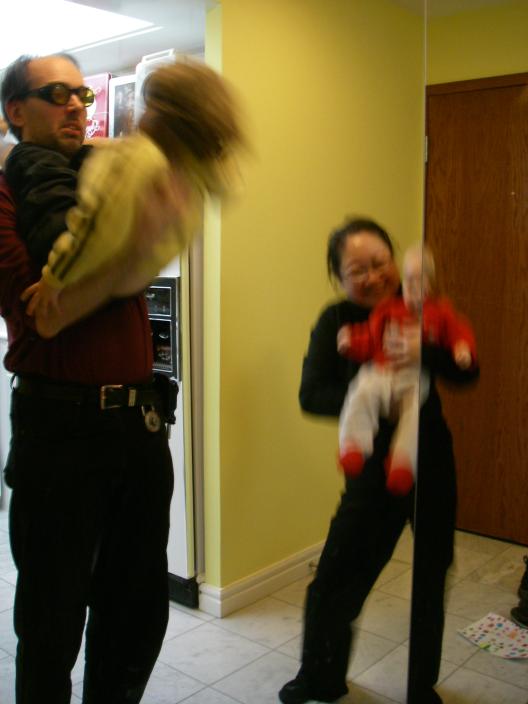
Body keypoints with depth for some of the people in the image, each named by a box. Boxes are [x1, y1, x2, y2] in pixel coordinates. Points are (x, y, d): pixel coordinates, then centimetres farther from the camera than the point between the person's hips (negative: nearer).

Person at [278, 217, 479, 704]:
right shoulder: (337, 322, -9)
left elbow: (467, 372, -16)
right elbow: (311, 395, -19)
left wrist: (425, 351, -35)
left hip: (431, 462, 1)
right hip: (374, 467, -1)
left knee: (431, 581, 16)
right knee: (335, 581, 1)